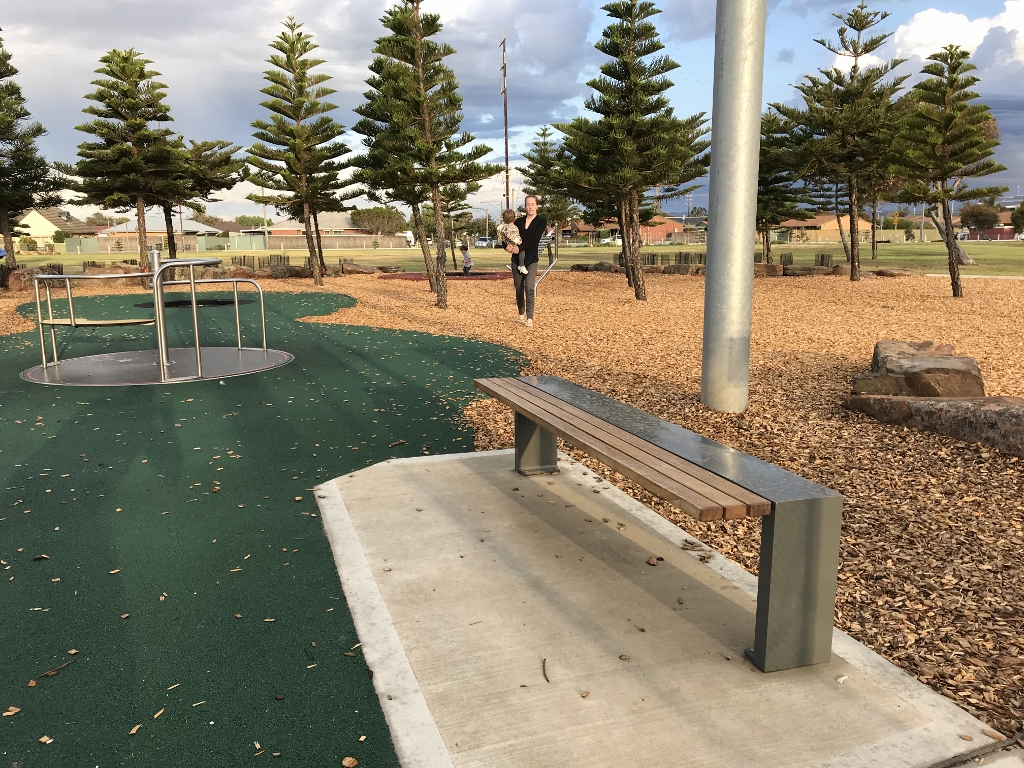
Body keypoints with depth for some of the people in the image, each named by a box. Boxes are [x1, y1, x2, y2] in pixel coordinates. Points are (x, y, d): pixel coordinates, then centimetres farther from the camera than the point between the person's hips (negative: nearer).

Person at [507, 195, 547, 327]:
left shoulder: (541, 221, -1)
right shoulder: (519, 221, 10)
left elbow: (535, 239, -14)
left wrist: (520, 248, -22)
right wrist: (506, 246, -14)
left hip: (531, 259, -4)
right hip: (517, 259, 4)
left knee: (529, 288, -17)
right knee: (519, 289, 9)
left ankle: (530, 318, -14)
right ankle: (521, 314, 28)